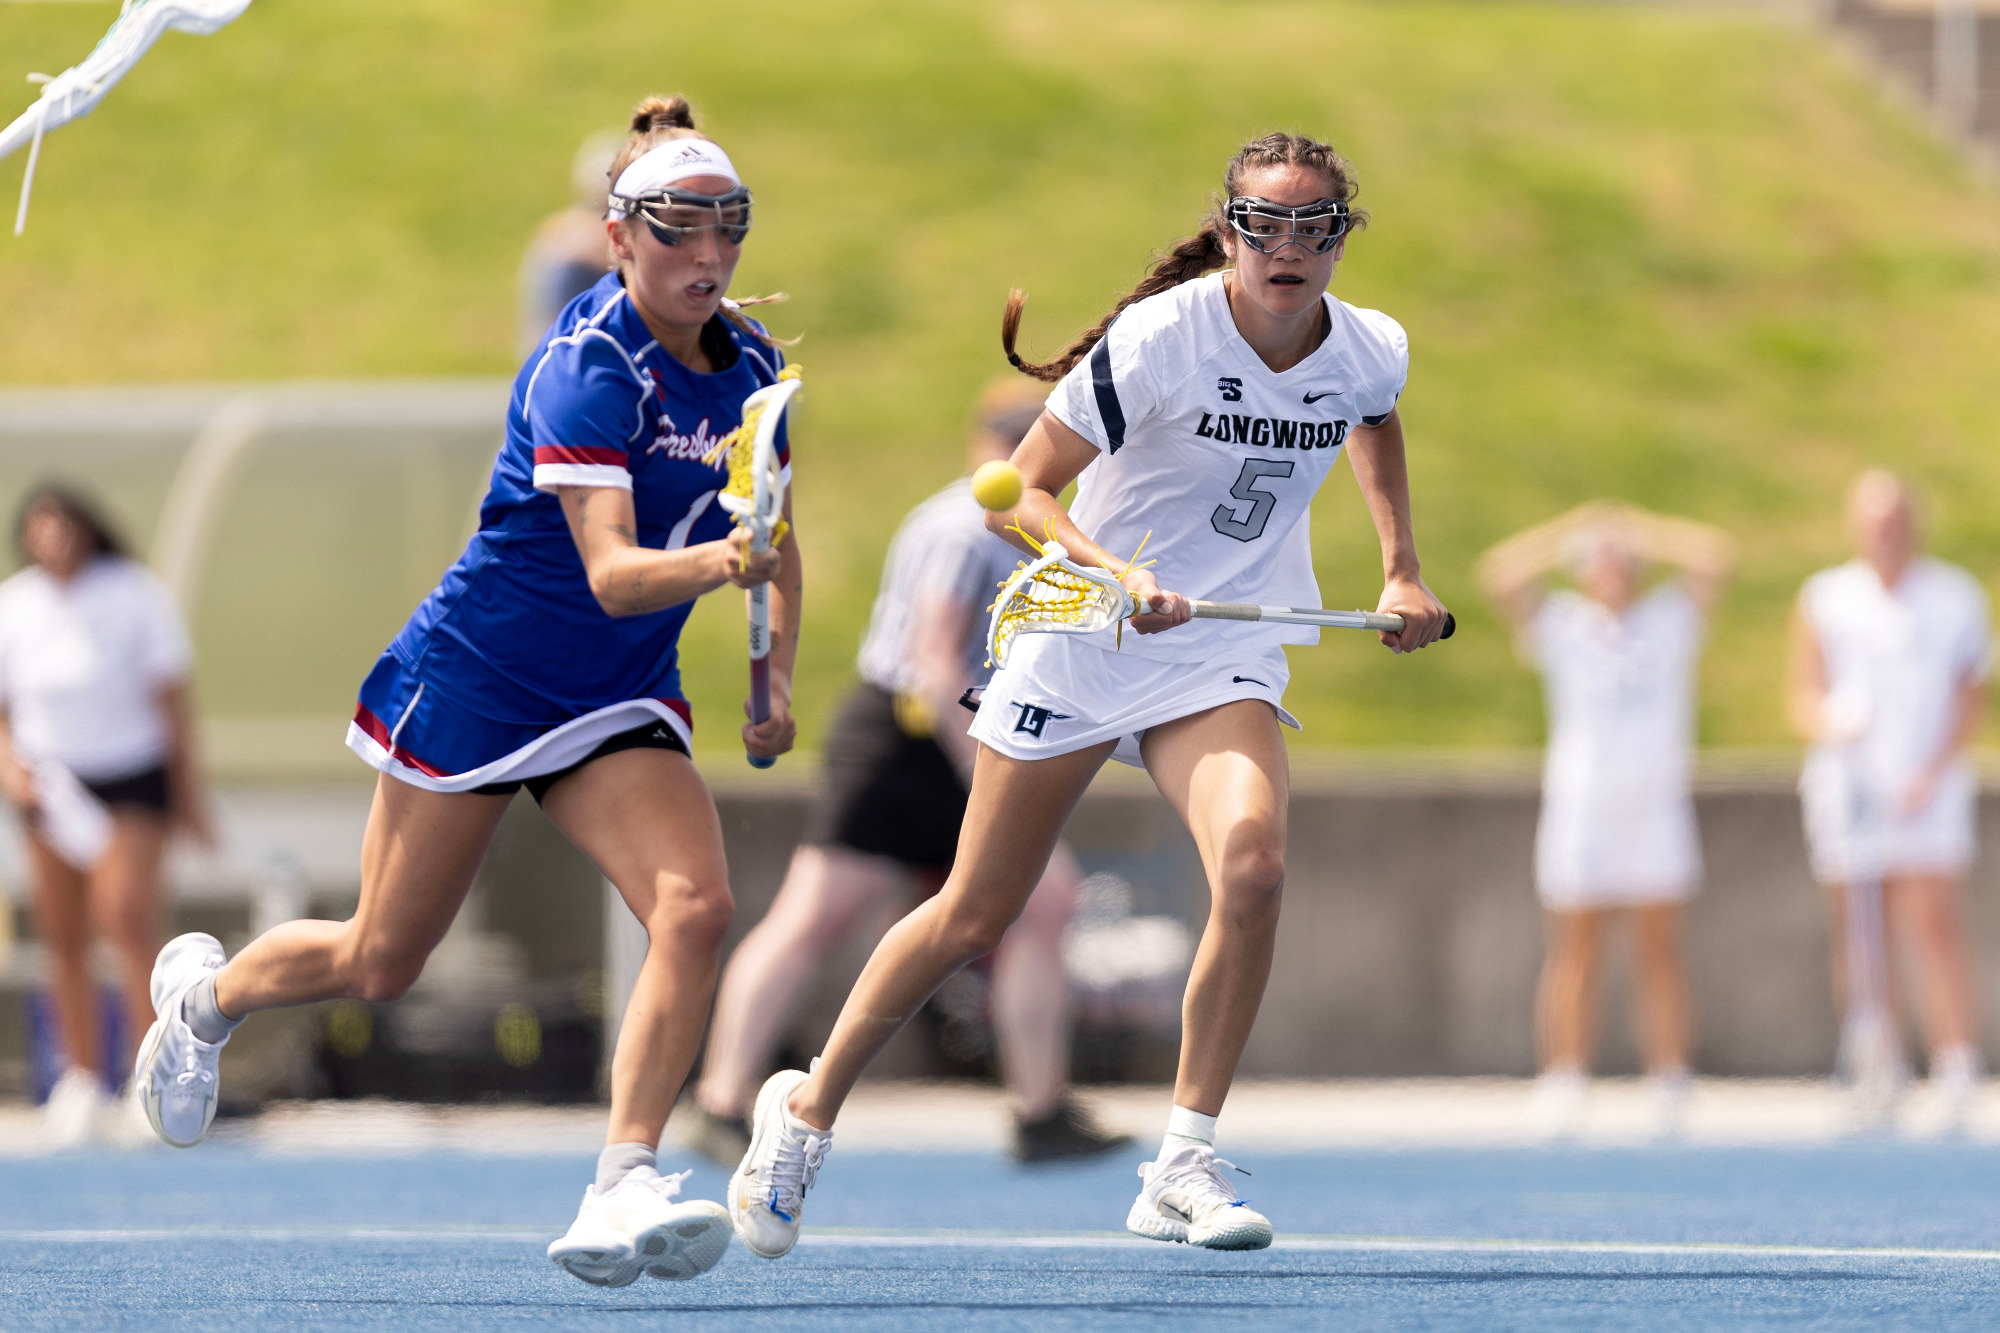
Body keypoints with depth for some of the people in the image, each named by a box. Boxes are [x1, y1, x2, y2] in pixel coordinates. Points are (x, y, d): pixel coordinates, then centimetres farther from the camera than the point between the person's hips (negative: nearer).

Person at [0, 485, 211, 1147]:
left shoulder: (134, 595, -7)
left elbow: (171, 699, -1)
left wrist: (189, 795, -1)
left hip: (132, 781, -3)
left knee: (128, 920, -20)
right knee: (64, 942, 3)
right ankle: (84, 1085, 15)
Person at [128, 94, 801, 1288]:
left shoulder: (751, 363, -1)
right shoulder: (586, 366, -24)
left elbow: (773, 541, 15)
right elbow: (610, 570, -35)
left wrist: (777, 673, 0)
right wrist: (716, 564, -54)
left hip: (619, 700, 5)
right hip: (478, 680, -5)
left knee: (695, 907, -22)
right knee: (381, 962, 7)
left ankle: (624, 1192, -26)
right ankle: (205, 992, 40)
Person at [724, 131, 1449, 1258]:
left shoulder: (1373, 353, -5)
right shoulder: (1160, 339, -21)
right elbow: (1021, 496, -18)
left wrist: (1402, 568, 16)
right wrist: (1119, 572, -34)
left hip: (1223, 656, 3)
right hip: (1080, 646, -3)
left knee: (1253, 865, -27)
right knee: (972, 920, 6)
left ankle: (1184, 1167, -16)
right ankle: (810, 1107, 31)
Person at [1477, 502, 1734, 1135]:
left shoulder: (1672, 619, 9)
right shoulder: (1557, 625, 6)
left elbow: (1711, 555, -2)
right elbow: (1498, 573, -6)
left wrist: (1639, 527, 1)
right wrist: (1573, 529, -2)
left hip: (1656, 812, 1)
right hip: (1578, 814, -1)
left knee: (1660, 952, -1)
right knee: (1574, 952, -3)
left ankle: (1669, 1083, 0)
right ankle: (1564, 1079, -4)